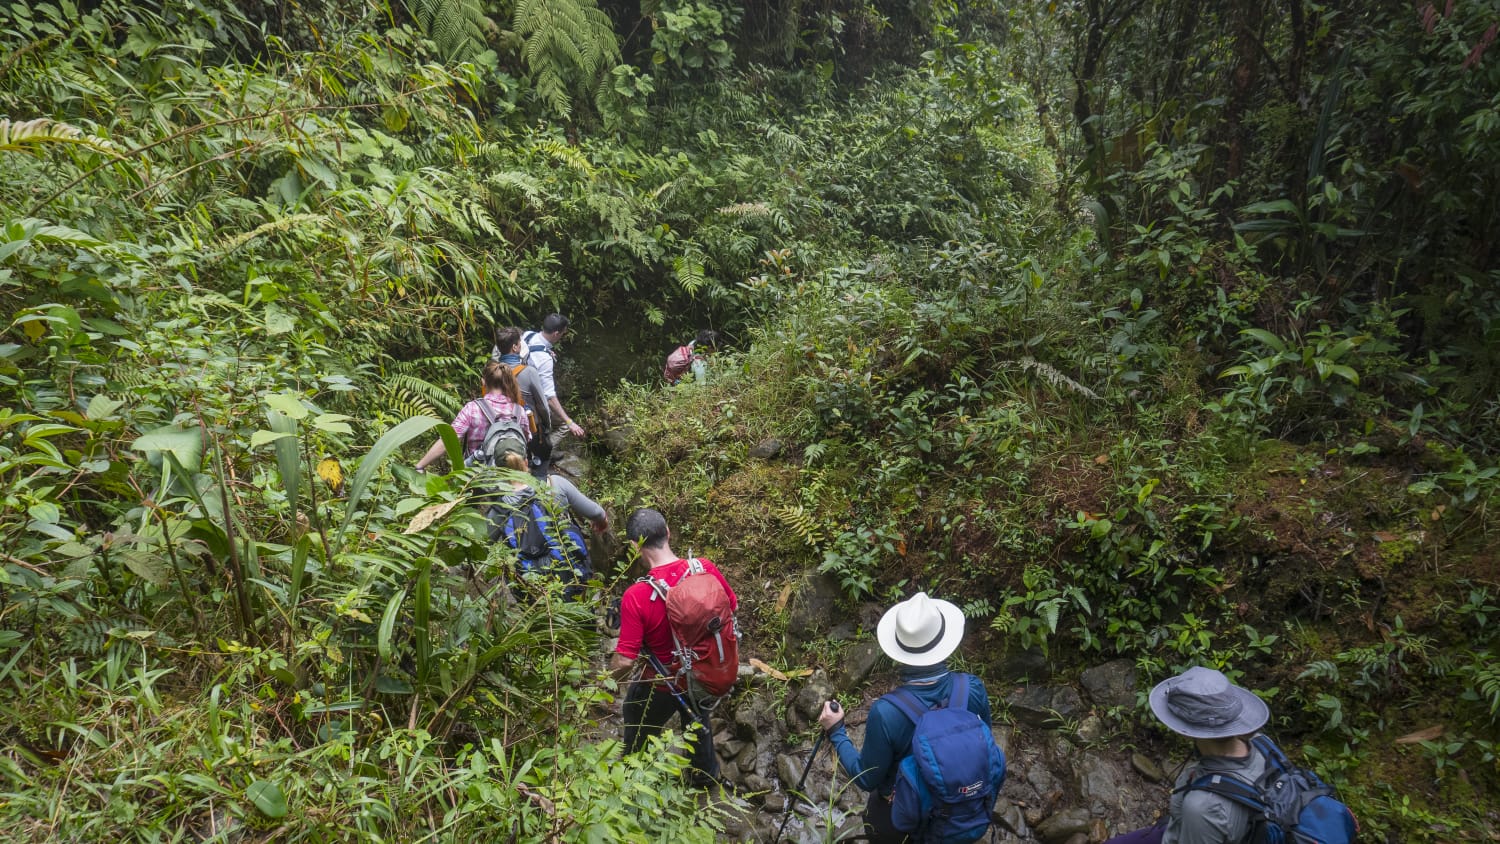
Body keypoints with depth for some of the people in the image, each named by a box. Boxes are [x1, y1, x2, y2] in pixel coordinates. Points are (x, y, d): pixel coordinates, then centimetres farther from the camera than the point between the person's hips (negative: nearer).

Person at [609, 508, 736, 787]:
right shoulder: (706, 568, -22)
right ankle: (706, 776, 60)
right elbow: (732, 608, -5)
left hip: (661, 686, -4)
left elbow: (625, 661, -28)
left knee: (637, 735, 29)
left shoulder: (636, 596, -35)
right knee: (699, 723, 35)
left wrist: (611, 678, -6)